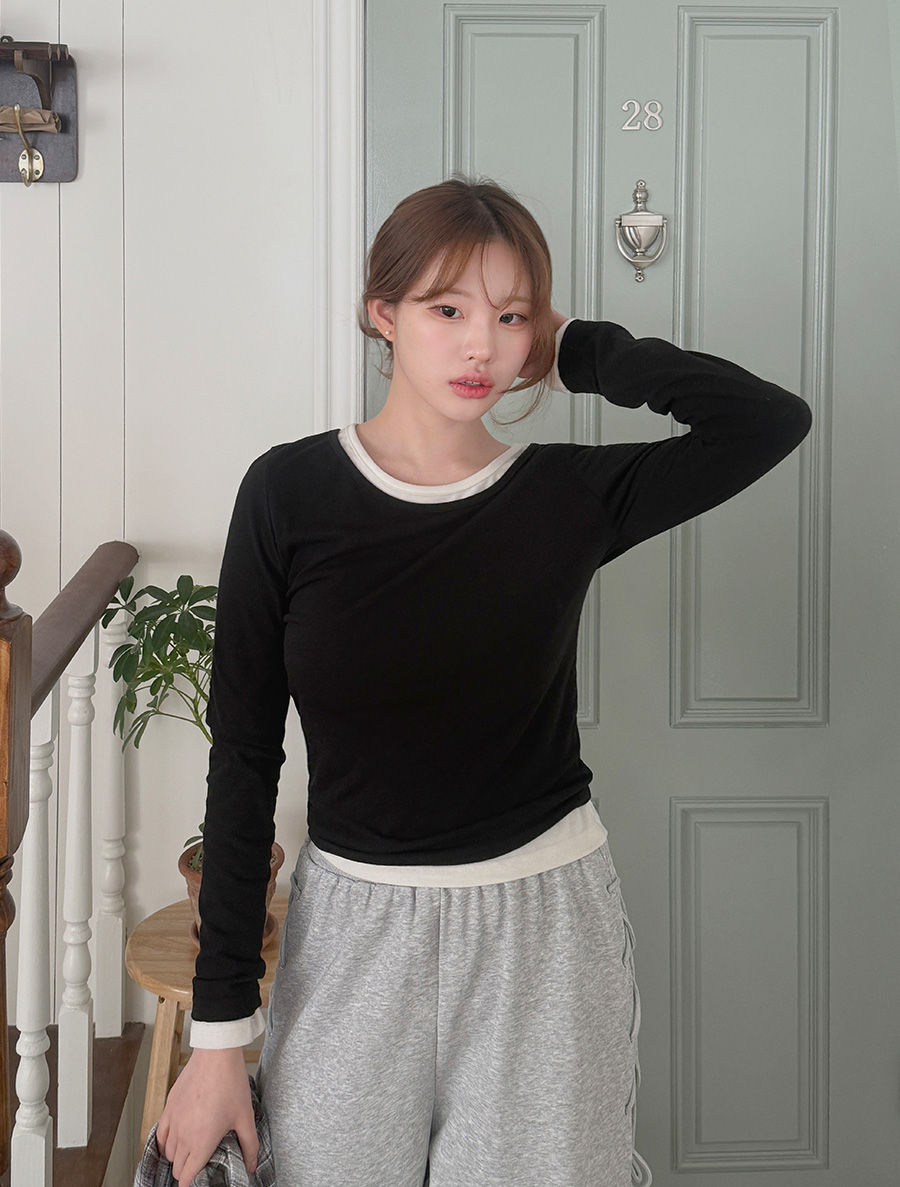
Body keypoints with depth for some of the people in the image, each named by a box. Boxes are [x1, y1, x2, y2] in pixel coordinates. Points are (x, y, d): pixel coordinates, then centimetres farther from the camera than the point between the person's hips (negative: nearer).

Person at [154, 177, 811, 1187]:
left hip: (544, 922, 0)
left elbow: (770, 420, -15)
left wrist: (578, 352, -7)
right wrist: (219, 1030, -5)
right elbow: (243, 760, -4)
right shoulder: (290, 495, -6)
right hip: (354, 927, 0)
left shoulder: (568, 495, -3)